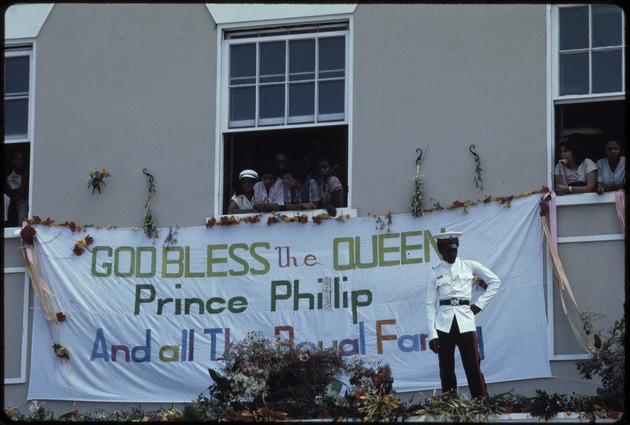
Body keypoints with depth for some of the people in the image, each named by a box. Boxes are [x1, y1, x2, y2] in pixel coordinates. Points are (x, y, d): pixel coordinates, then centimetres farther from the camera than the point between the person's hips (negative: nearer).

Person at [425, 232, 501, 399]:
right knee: (446, 369, 2)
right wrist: (432, 334, -4)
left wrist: (480, 304, 7)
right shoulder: (436, 273, 7)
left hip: (465, 322, 0)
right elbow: (431, 304, 3)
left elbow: (495, 281, 16)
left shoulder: (469, 266, 9)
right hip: (443, 325, 0)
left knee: (473, 367, -5)